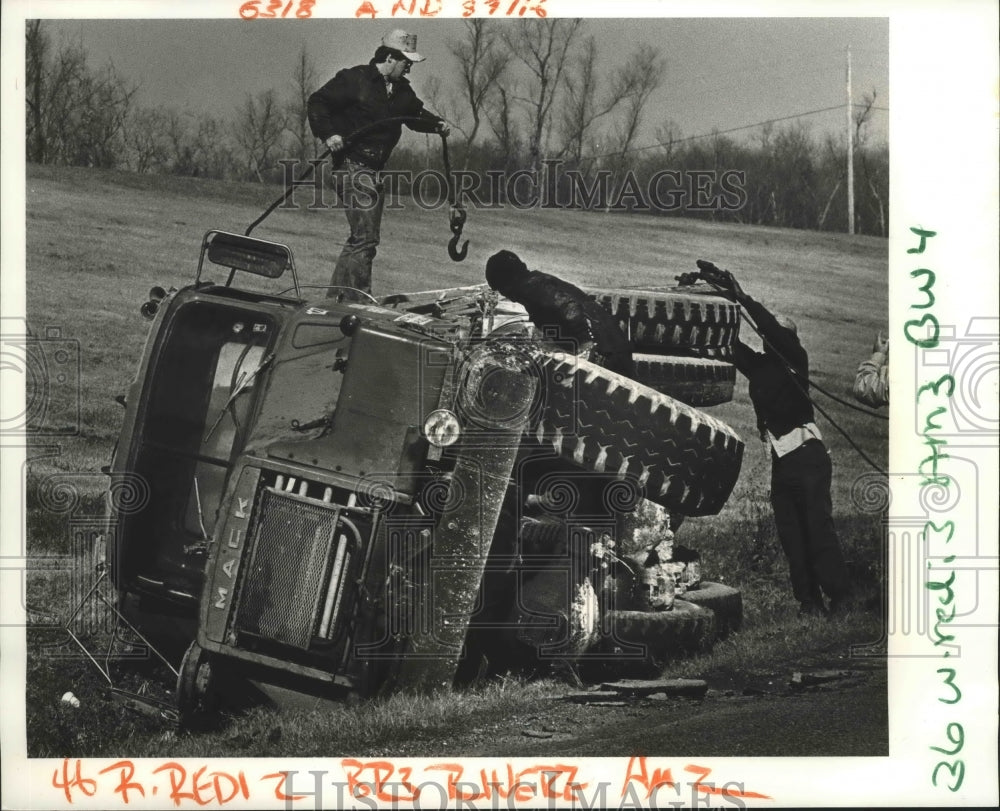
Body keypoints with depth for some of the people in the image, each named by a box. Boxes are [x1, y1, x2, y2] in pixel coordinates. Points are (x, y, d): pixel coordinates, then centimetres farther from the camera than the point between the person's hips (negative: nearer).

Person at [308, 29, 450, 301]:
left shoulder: (401, 89, 13)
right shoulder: (354, 79, -9)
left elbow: (415, 113, 28)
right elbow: (317, 103, -8)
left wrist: (437, 124, 9)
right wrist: (328, 134, -20)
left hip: (375, 170, 9)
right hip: (353, 165, -9)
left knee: (361, 237, 14)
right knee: (365, 237, -14)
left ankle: (337, 294, 24)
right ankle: (358, 298, -11)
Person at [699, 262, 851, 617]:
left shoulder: (795, 361, 0)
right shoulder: (758, 365, 14)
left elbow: (775, 329, -14)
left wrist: (743, 299, -16)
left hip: (808, 457, -6)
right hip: (781, 463, 6)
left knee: (819, 527, -9)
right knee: (791, 534, 4)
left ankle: (839, 597, -5)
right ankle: (809, 601, 7)